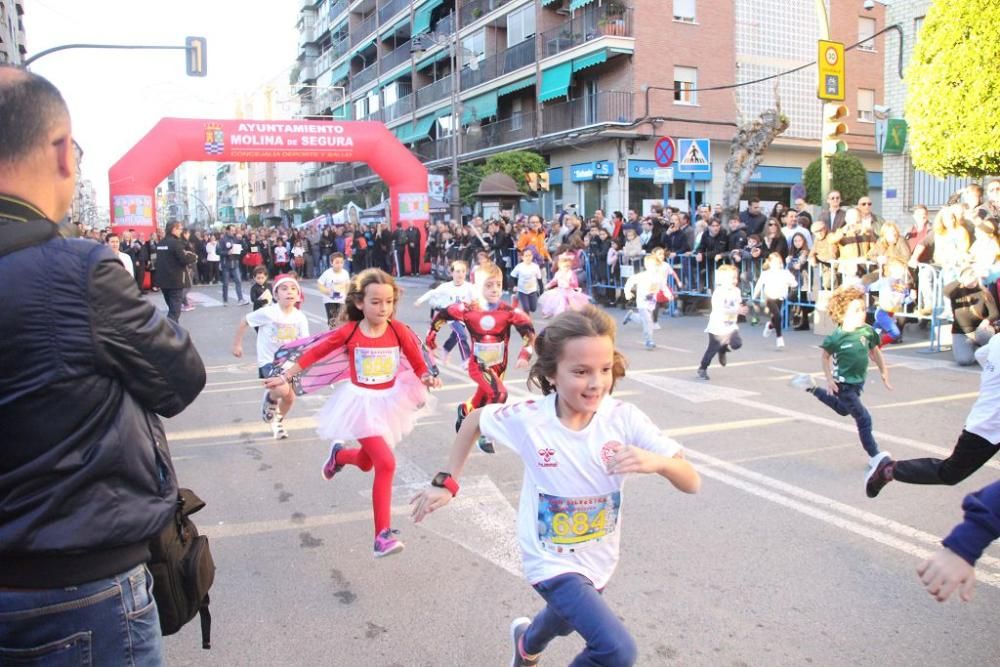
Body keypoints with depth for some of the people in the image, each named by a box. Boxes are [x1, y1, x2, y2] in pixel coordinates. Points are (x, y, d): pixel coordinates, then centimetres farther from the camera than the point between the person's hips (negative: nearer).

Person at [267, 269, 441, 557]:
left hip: (389, 400, 4)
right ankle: (382, 534, -9)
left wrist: (428, 378, -20)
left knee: (366, 461, 22)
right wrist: (286, 376, 0)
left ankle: (339, 454, 59)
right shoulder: (348, 332, -14)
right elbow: (314, 353, -4)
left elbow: (418, 362, 0)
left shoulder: (399, 331, -10)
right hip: (361, 403, -4)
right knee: (386, 463, -18)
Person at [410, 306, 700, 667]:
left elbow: (692, 483, -21)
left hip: (599, 558, 4)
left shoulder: (624, 418, -21)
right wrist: (446, 482, -5)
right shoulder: (527, 419, -23)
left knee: (565, 621, 32)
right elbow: (474, 419, -3)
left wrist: (656, 461, -42)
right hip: (553, 561, -4)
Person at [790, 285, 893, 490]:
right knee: (864, 419, -9)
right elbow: (826, 357, -5)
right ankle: (875, 458, -1)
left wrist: (884, 372, 3)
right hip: (843, 383, -7)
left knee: (842, 409, 31)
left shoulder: (867, 331, -10)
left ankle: (811, 387, 47)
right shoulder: (836, 337, -22)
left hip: (858, 381, 7)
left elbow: (875, 352, 7)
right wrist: (829, 379, -9)